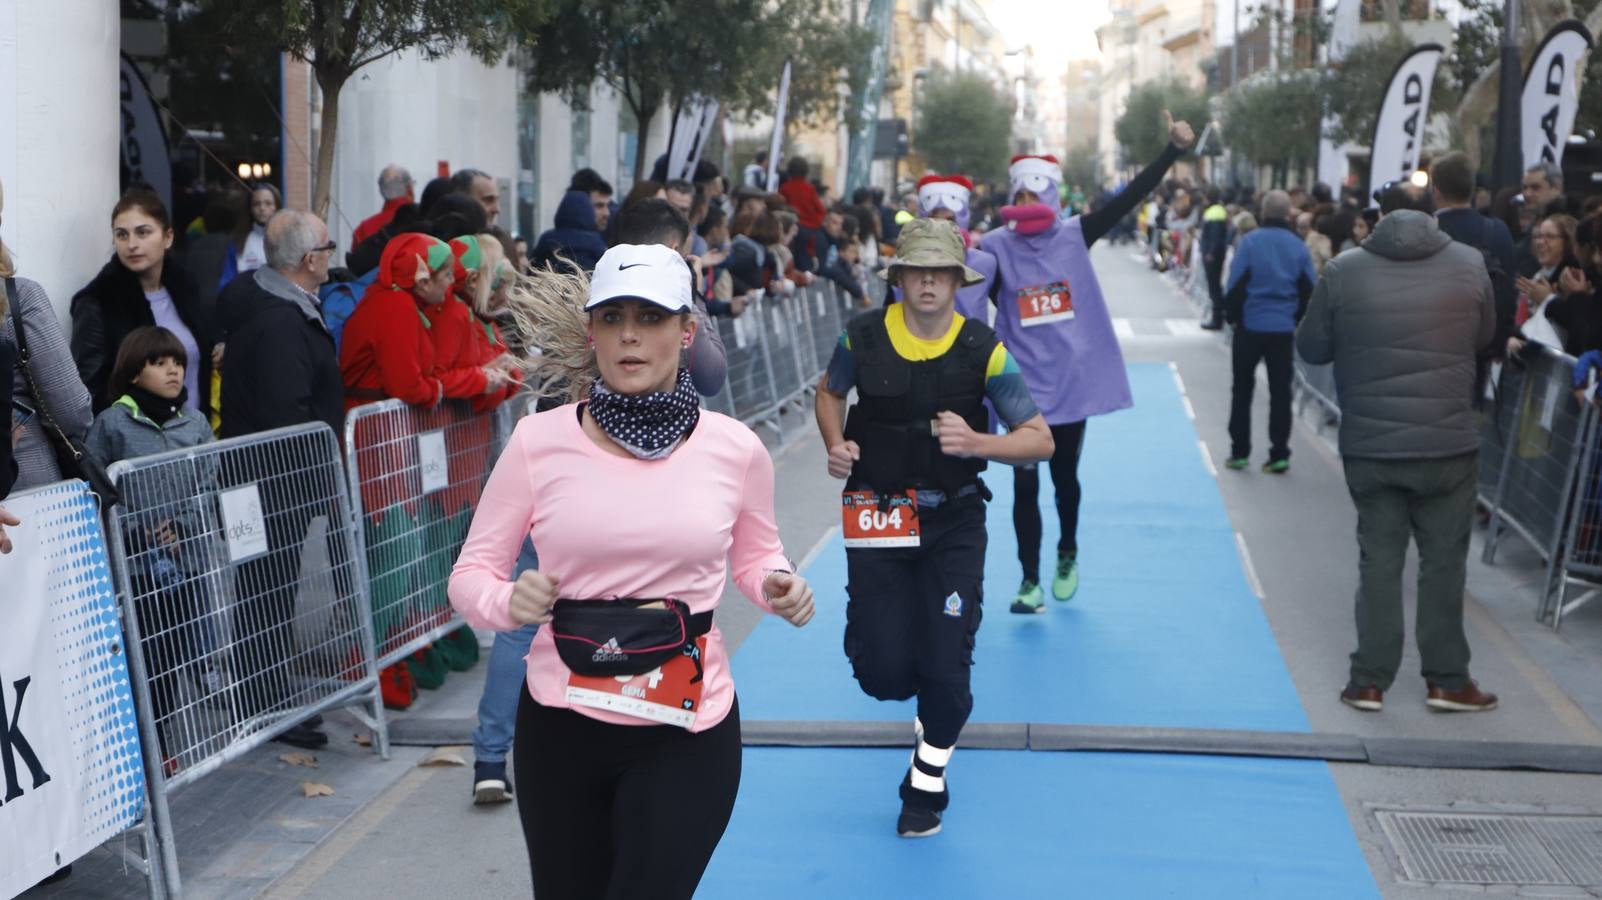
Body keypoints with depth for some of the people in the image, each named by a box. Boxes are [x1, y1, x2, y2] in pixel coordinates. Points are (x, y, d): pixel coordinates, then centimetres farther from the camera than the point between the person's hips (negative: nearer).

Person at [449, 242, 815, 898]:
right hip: (560, 726, 1)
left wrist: (778, 586, -6)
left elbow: (754, 554, 15)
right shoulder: (538, 440, -6)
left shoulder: (735, 449, -3)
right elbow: (472, 572, 0)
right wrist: (508, 602, -21)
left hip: (687, 735, -1)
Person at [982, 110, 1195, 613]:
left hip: (1072, 379, 1)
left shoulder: (1075, 236, -2)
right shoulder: (996, 247, -4)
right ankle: (1030, 581, 9)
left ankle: (1068, 555, 40)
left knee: (1065, 475, 15)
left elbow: (1129, 198, -7)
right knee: (1025, 483, -2)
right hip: (1025, 384, -1)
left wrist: (1174, 150, -13)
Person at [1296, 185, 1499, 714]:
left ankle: (1370, 681, 10)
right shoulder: (1469, 264, -3)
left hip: (1368, 443, 1)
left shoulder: (1344, 270, -4)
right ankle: (1446, 680, 14)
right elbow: (1485, 338, 11)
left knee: (1378, 558, 9)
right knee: (1443, 558, 9)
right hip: (1448, 441, 0)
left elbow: (1311, 348, 4)